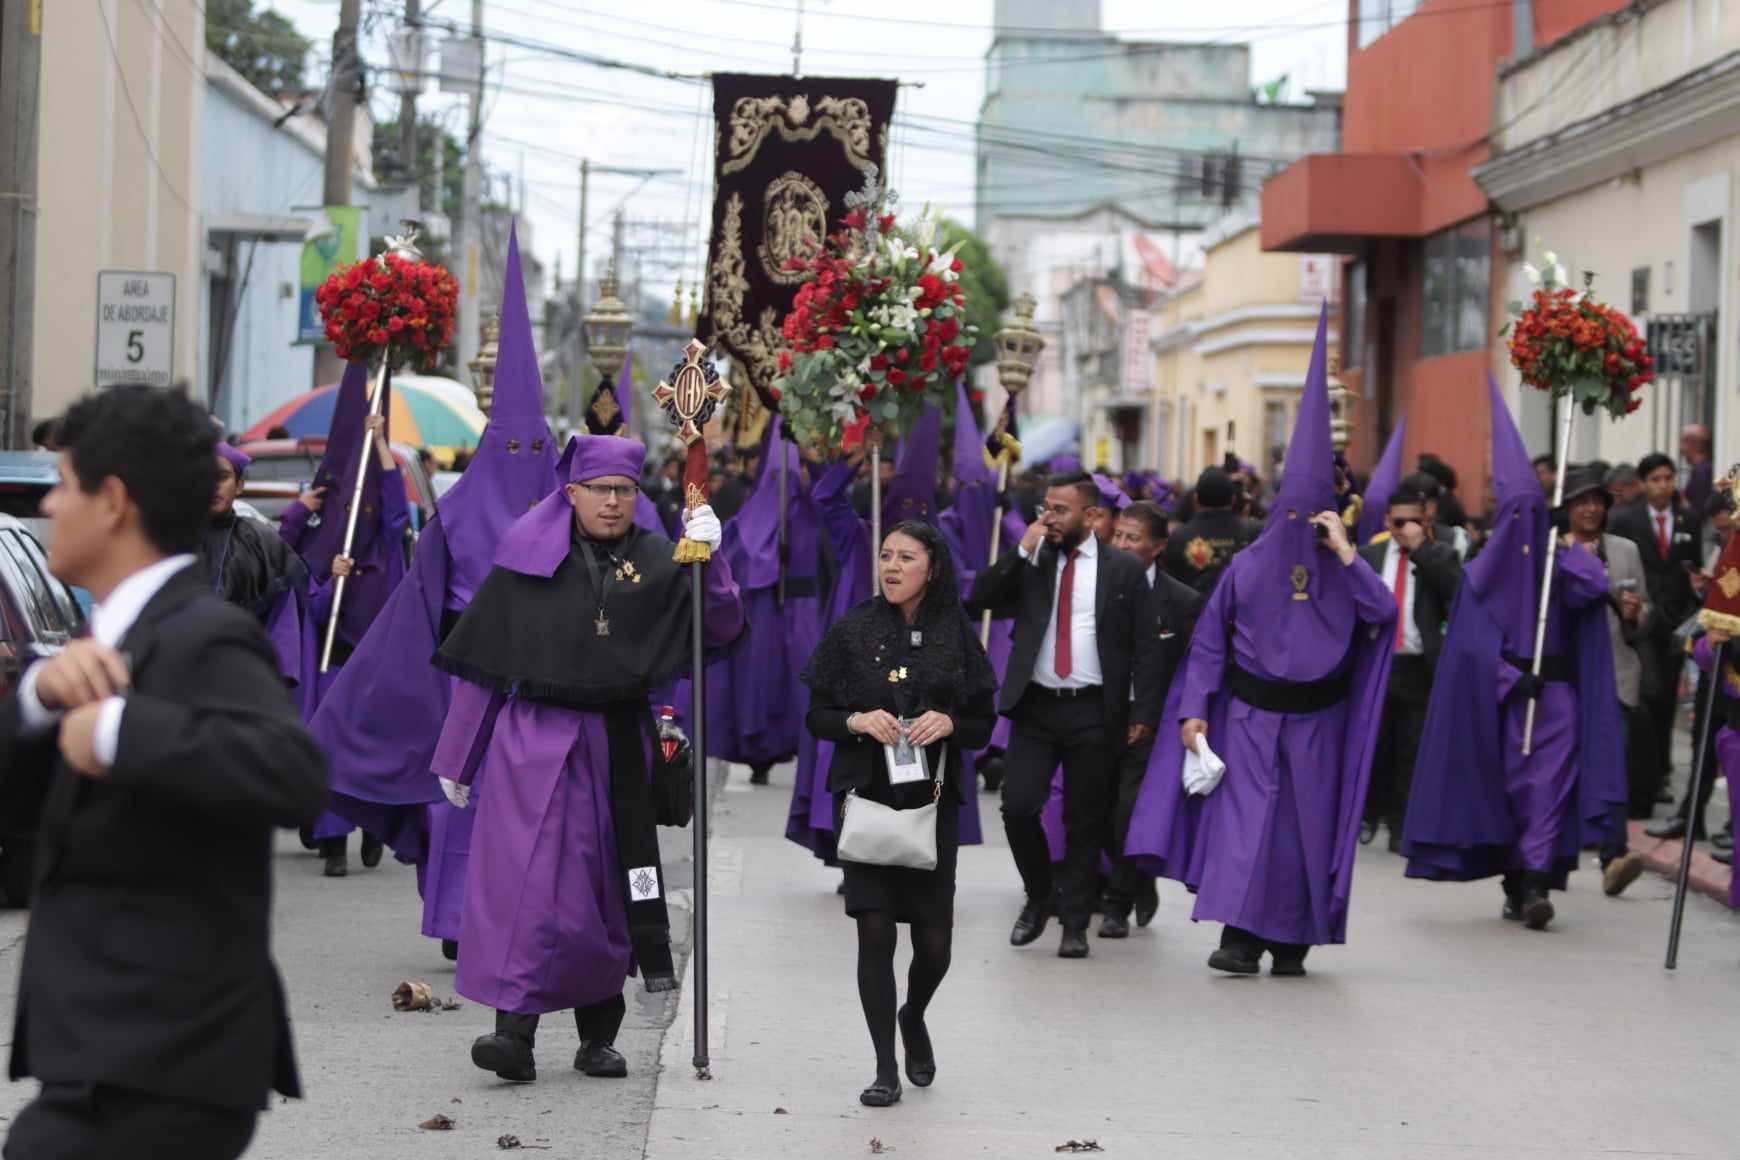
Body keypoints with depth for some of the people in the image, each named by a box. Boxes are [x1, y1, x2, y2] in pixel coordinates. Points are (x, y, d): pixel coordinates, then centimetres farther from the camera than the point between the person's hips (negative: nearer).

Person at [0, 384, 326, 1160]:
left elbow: (293, 776, -32)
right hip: (135, 1064, 10)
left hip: (146, 1082, -10)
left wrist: (115, 731, -28)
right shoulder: (144, 634, 17)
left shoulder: (203, 639, -15)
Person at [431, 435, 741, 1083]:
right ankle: (515, 1029, -18)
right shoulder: (528, 559, 3)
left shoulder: (656, 563, 7)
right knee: (527, 877, -13)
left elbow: (723, 629, -1)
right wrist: (456, 759, 6)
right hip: (535, 739, -2)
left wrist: (708, 559, -17)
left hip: (617, 743, 2)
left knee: (605, 885, 7)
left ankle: (598, 1035, 16)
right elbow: (481, 662, 6)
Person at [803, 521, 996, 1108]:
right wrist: (857, 721, -15)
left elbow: (984, 724, 7)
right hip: (866, 796, -1)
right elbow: (815, 715, 5)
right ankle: (886, 1070, 3)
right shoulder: (852, 631, 2)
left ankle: (913, 1017, 36)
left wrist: (949, 723, -14)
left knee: (934, 940, 2)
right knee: (875, 931, -7)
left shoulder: (957, 636, 3)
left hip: (932, 800, 1)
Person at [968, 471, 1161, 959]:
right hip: (1034, 707, 2)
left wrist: (1144, 713, -5)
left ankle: (1075, 924, 13)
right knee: (1017, 807, -7)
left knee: (1086, 822, 3)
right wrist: (1023, 551, -8)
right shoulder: (1030, 564, 10)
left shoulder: (1123, 570, 3)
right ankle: (1038, 898, 17)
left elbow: (1145, 647, 2)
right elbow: (980, 598, -2)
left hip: (1094, 712, -2)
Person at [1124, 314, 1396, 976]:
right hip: (1250, 716, -1)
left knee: (1306, 824, 3)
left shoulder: (1341, 572, 2)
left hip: (1316, 721, 1)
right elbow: (1208, 644, 3)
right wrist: (1193, 711, -5)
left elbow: (1384, 613, -16)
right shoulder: (1247, 568, 1)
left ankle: (1292, 942, 12)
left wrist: (1344, 554, -18)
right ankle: (1240, 938, -17)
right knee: (1242, 816, -12)